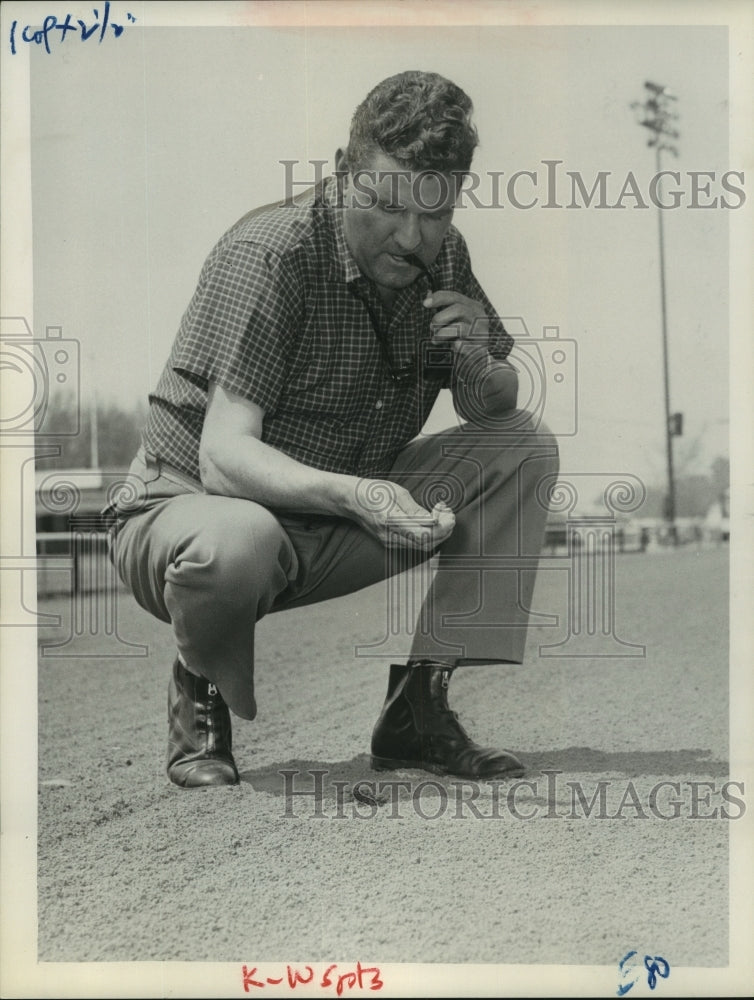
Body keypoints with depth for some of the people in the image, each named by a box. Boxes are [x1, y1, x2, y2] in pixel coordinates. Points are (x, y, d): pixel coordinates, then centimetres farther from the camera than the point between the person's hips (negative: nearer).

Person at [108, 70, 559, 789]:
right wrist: (354, 494, -47)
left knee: (526, 448, -6)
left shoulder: (440, 256, -2)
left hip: (343, 517, 7)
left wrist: (478, 368, -16)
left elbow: (495, 411, 9)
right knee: (233, 545, -42)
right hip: (189, 505, -6)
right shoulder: (269, 252, -22)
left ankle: (417, 710, -6)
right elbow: (224, 457, -30)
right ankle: (199, 695, -4)